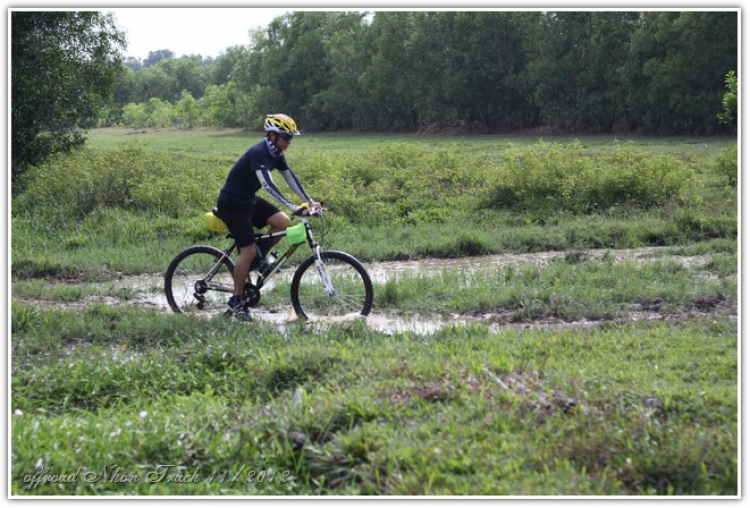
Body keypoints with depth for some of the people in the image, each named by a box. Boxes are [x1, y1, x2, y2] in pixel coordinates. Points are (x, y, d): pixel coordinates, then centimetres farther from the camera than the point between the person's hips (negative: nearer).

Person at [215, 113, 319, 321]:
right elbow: (267, 183, -38)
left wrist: (309, 201, -6)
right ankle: (236, 301, 2)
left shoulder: (276, 153, 2)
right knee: (248, 250, -11)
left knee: (283, 222, -8)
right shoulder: (258, 153, -27)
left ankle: (259, 257, 12)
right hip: (232, 204, -9)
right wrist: (293, 207, -44)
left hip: (249, 199, 9)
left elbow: (291, 177, 5)